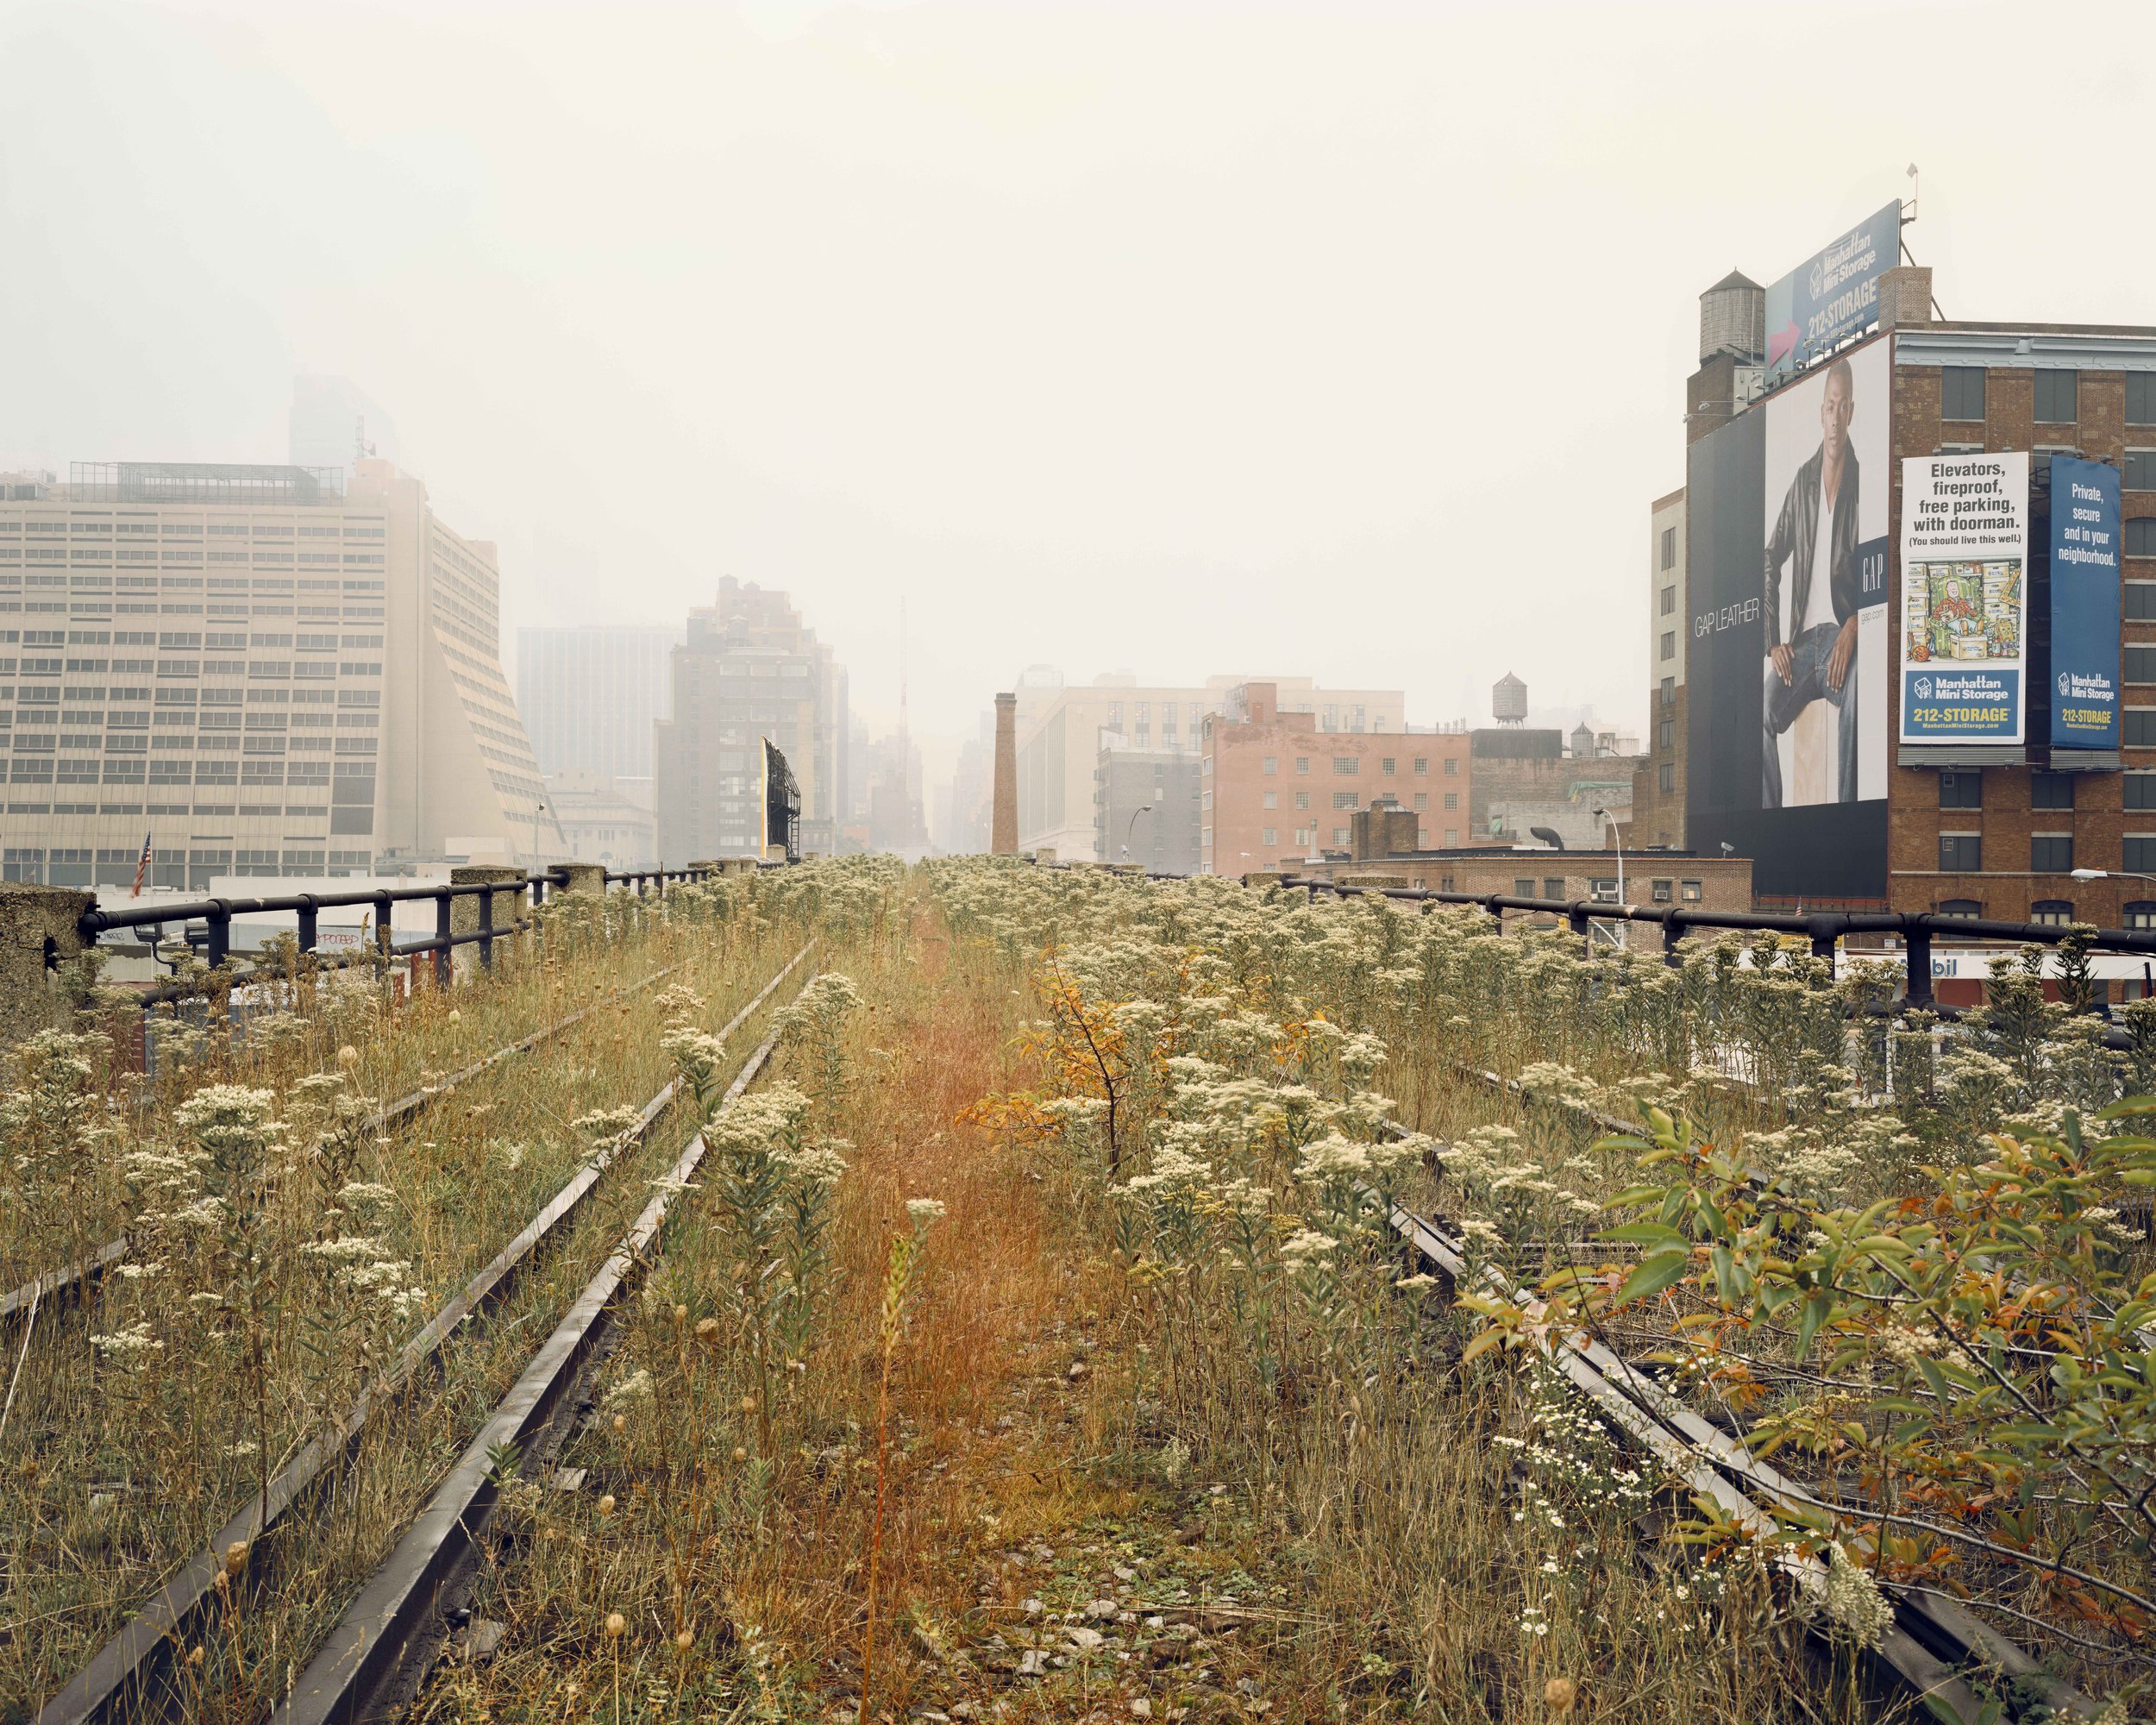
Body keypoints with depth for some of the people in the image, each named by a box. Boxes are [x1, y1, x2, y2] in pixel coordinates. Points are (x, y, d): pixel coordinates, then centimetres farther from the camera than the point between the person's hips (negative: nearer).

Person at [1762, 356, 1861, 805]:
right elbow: (1771, 562, 15)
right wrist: (1773, 641, 5)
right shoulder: (1802, 482, 13)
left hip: (1843, 635, -5)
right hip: (1801, 641, 5)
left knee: (1855, 704, -35)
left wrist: (1853, 628, -20)